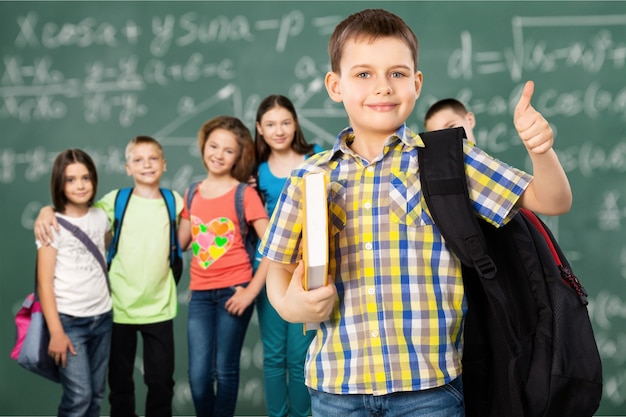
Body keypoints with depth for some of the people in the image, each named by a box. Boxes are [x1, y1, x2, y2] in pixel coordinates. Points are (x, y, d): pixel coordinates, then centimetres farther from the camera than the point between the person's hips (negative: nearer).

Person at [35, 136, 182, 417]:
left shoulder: (174, 201, 2)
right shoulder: (116, 200, -3)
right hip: (120, 305, -1)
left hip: (159, 306, 1)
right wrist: (47, 211, -15)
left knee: (161, 379, 8)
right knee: (120, 379, 12)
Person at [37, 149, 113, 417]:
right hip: (69, 320, -5)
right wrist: (56, 332, -16)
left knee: (96, 394, 9)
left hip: (102, 317, 5)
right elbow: (45, 282, -11)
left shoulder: (101, 217, 5)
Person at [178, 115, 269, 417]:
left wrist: (252, 290, -14)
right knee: (198, 374, 0)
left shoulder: (245, 194, -6)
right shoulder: (192, 195, 8)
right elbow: (179, 243, 17)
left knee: (225, 370, 3)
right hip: (200, 294, 4)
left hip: (233, 291, -4)